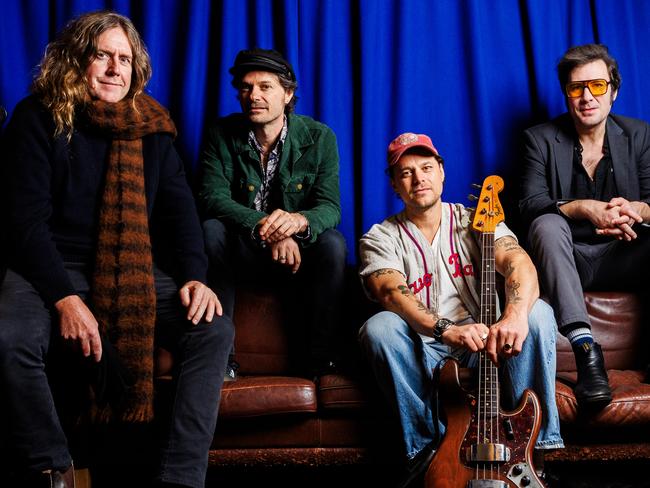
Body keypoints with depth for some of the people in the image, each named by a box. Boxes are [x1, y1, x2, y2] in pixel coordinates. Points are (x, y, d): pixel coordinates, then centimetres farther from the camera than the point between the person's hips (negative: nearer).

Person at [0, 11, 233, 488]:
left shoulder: (151, 126, 10)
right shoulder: (39, 117, -3)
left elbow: (179, 206, 6)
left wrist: (195, 276, -14)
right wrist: (65, 298, -23)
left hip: (137, 271, 4)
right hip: (55, 268, -3)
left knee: (215, 330, -21)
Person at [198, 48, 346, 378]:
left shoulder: (318, 137, -6)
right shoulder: (222, 135, -4)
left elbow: (330, 207, -15)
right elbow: (213, 197, -17)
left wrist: (297, 221, -41)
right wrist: (265, 229, -34)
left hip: (297, 252, 0)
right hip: (241, 253, 0)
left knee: (332, 242, -30)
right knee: (210, 231, -29)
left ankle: (318, 359, -21)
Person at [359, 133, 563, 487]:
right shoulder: (380, 239, 2)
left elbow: (519, 263, -14)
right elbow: (392, 293, -20)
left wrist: (515, 315, -39)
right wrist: (447, 330, -40)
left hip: (484, 344, 1)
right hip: (423, 350, -1)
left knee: (539, 313, -25)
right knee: (379, 328, -31)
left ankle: (530, 444, -21)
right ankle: (426, 447, -21)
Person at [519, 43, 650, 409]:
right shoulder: (541, 139, 1)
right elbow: (531, 204, -13)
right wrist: (586, 209, -29)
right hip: (569, 259, -1)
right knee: (547, 224, -33)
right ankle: (586, 349, -43)